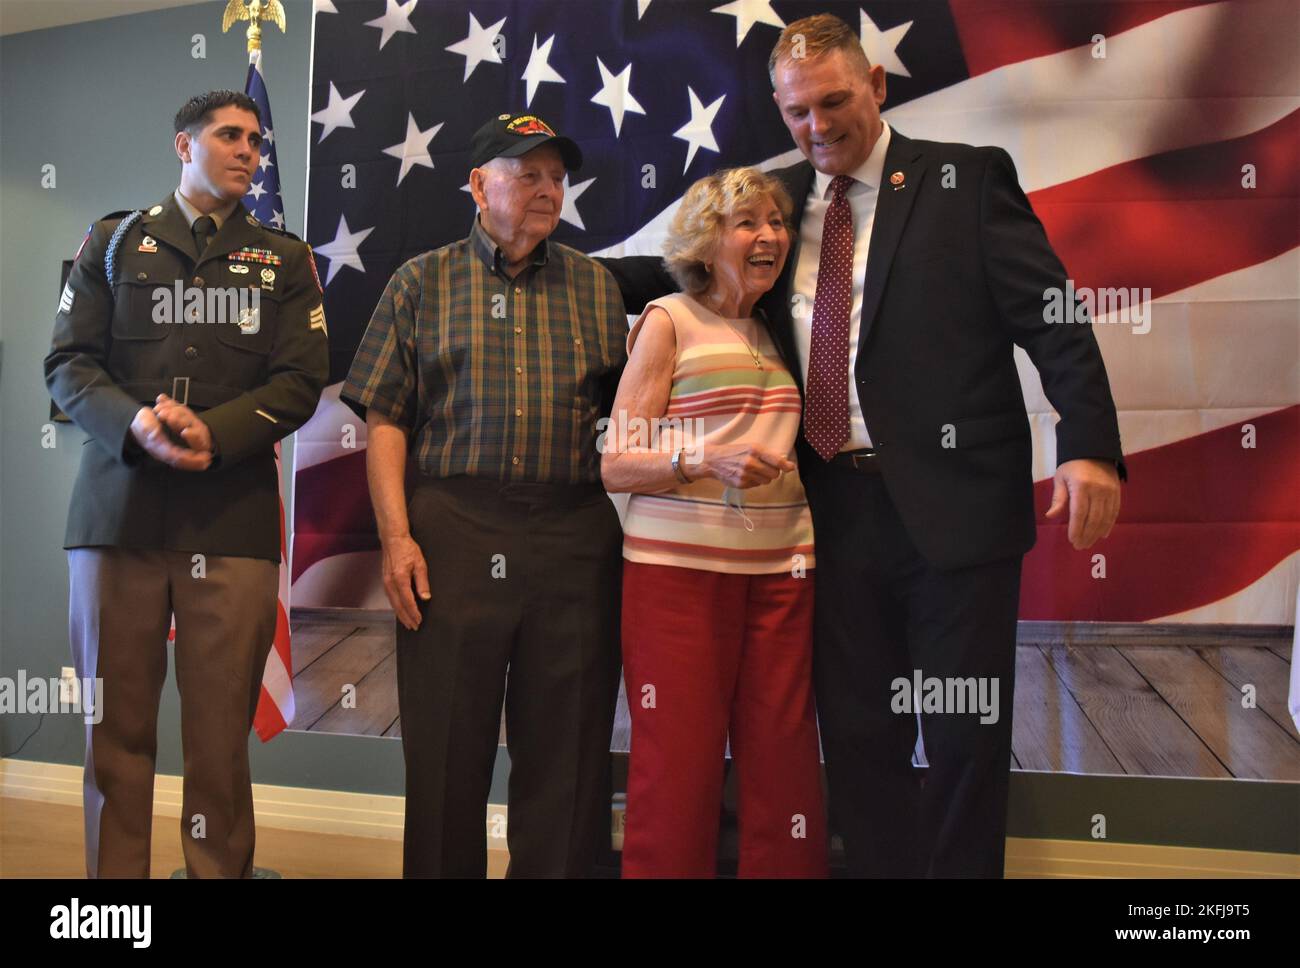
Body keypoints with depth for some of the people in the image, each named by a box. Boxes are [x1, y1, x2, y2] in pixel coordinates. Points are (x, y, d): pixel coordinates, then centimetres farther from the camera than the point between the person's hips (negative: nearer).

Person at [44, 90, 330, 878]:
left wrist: (214, 431, -13)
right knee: (115, 727, 5)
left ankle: (219, 871, 14)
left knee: (220, 735, 2)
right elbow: (68, 364, 7)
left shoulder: (285, 259, 15)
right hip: (118, 508, 1)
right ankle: (113, 872, 18)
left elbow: (301, 381, 4)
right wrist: (133, 422, -14)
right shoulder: (113, 243, 15)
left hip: (233, 516, 0)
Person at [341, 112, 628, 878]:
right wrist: (397, 534, -6)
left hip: (575, 540, 2)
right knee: (447, 750, 6)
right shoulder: (423, 282, 9)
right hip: (453, 531, -1)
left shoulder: (596, 286, 14)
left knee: (565, 753, 8)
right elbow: (385, 418, 3)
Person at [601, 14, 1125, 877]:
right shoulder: (779, 199, 12)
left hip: (954, 504, -4)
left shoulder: (968, 179, 0)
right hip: (836, 507, 4)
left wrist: (1089, 446, -19)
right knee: (855, 732, 13)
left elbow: (1052, 318, -6)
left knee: (966, 736, 7)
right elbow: (693, 272, 19)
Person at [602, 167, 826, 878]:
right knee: (678, 772, 0)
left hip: (779, 567, 5)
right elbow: (616, 466, -4)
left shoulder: (776, 332, 17)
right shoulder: (669, 321, 1)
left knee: (782, 768, 4)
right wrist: (708, 460, -18)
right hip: (679, 569, -5)